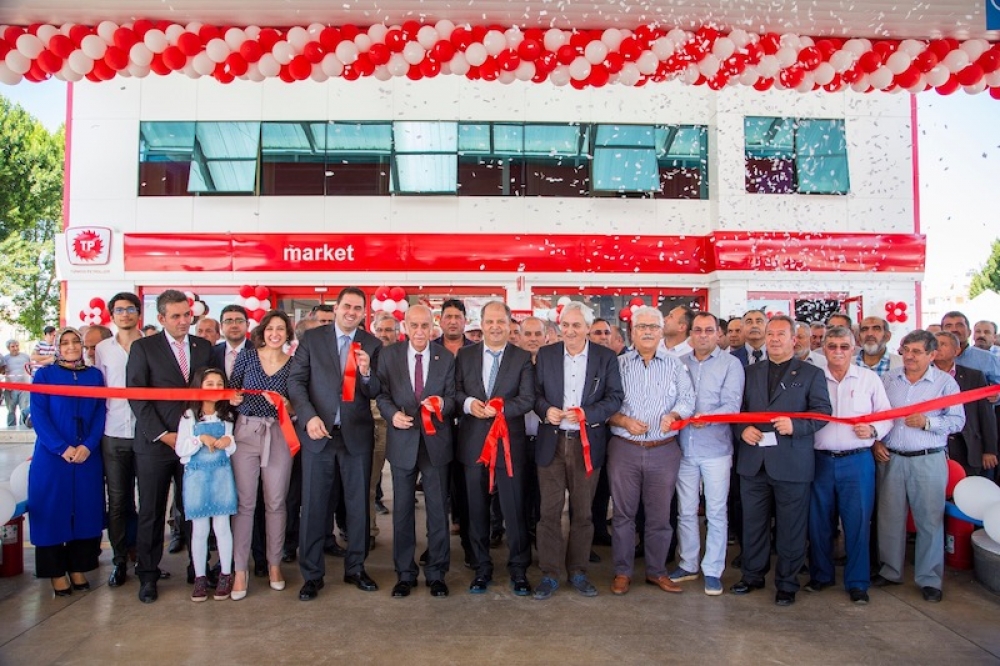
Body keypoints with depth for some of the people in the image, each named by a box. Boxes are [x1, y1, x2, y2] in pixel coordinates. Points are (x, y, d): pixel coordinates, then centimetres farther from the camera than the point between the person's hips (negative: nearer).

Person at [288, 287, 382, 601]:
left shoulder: (372, 345, 2)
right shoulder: (312, 339, 2)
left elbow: (376, 392, -1)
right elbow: (296, 381, -2)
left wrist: (366, 373, -22)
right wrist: (309, 416, -15)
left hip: (357, 435, 1)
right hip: (319, 433, -1)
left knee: (358, 504, 10)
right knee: (313, 505, 5)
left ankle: (356, 568, 26)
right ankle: (312, 574, 19)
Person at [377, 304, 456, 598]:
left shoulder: (446, 358, 1)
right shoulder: (389, 355, 1)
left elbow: (452, 398, -1)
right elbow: (382, 394, 0)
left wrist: (442, 404, -23)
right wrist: (393, 414, -19)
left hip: (436, 441, 0)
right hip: (402, 441, 0)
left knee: (438, 509, 7)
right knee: (402, 510, 10)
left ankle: (436, 573, 21)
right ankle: (404, 573, 24)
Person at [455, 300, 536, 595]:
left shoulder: (523, 358, 0)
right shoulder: (465, 355, 6)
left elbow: (527, 399, -7)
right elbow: (454, 391, 5)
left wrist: (499, 409, -22)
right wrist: (468, 403, -15)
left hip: (509, 442, -2)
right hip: (473, 442, 2)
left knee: (514, 509, 3)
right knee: (477, 509, 12)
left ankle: (519, 570, 19)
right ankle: (482, 568, 26)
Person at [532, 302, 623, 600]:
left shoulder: (606, 357, 1)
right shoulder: (545, 355, 5)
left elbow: (615, 397, -3)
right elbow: (535, 393, 6)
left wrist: (587, 414, -18)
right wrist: (545, 410, -15)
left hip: (587, 444, 0)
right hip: (551, 442, 1)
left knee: (583, 511, 10)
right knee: (550, 510, 4)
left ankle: (577, 571, 25)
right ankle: (550, 573, 16)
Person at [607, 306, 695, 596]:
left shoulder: (675, 365, 7)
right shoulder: (617, 365, 4)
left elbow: (687, 398, 0)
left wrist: (674, 415, -19)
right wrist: (624, 421, -14)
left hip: (664, 450, 1)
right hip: (624, 449, -1)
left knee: (660, 515, 9)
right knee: (623, 513, 7)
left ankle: (657, 571, 25)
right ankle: (622, 572, 20)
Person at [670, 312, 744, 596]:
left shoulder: (730, 364, -1)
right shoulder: (679, 363, 9)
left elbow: (732, 405, -12)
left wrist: (707, 417, -28)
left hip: (716, 448, -3)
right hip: (684, 447, 3)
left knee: (716, 512, 4)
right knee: (685, 511, 12)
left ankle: (713, 570, 17)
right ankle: (688, 564, 26)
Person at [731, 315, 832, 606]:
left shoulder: (811, 374, 4)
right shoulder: (751, 372, 14)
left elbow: (822, 412, -3)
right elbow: (736, 408, 12)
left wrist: (795, 425, -19)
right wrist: (742, 429, -8)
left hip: (792, 463, -3)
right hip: (753, 461, 3)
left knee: (791, 526, 6)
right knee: (753, 523, 12)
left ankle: (787, 583, 20)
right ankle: (753, 575, 27)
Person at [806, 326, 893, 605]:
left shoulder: (869, 378, 5)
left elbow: (886, 415, 4)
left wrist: (873, 429, -14)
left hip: (857, 460, -1)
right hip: (820, 459, 1)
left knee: (857, 521, 2)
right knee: (819, 521, 9)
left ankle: (857, 582, 16)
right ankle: (820, 575, 25)